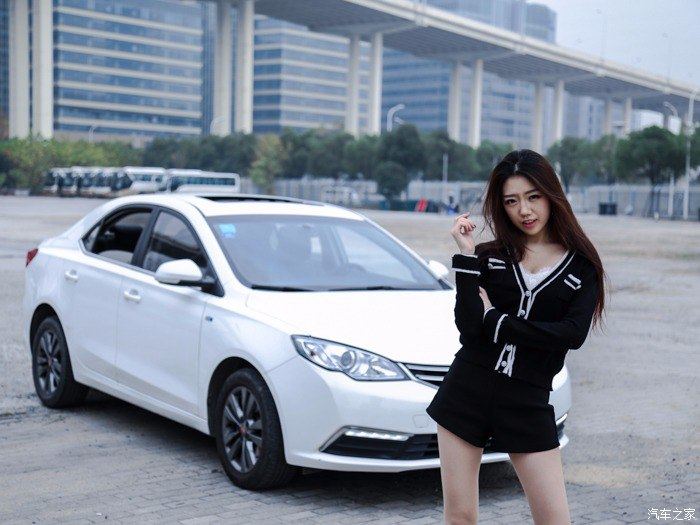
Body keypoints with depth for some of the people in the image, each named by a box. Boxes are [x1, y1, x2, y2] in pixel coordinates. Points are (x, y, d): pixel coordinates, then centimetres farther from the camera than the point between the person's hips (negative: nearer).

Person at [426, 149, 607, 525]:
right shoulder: (488, 256, 5)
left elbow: (574, 334, -13)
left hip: (528, 404, -1)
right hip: (467, 393, 1)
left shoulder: (582, 266, 3)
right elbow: (468, 329, -9)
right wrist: (466, 257, -12)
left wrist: (496, 321, -9)